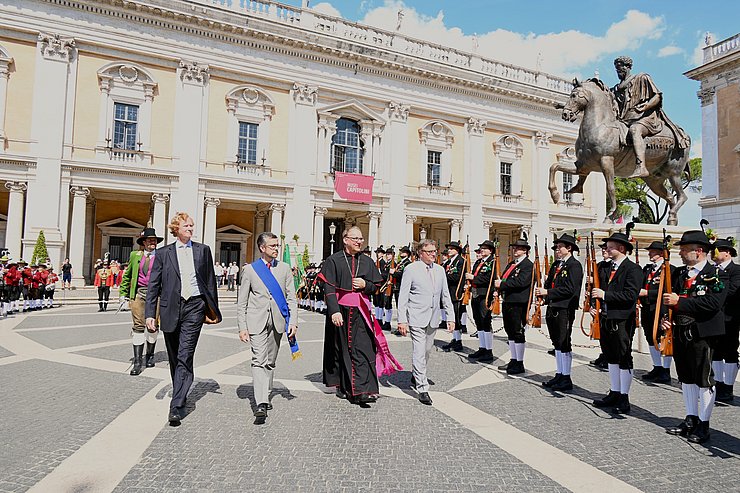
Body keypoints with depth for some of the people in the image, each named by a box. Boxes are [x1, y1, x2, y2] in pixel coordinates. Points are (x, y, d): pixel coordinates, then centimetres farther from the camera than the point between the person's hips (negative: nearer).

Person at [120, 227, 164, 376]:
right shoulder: (134, 255, 13)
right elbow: (127, 275, 18)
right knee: (138, 325, -3)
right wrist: (123, 293, 11)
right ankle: (137, 361, 0)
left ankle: (150, 355, 25)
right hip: (138, 292, 1)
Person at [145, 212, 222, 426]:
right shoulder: (163, 253, 7)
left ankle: (176, 407, -8)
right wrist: (150, 314, -2)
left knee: (185, 357, -10)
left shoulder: (203, 250, 8)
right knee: (174, 358, 14)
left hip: (194, 306, -2)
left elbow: (210, 281, 10)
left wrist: (213, 309, 9)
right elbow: (153, 285, 5)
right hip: (171, 308, 2)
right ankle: (180, 396, 35)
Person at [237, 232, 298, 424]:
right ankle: (261, 404, -15)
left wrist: (293, 321, -4)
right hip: (256, 321, -2)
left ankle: (265, 396, 26)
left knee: (270, 362, 11)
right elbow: (242, 301, 4)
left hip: (277, 321, 3)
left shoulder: (284, 268, 10)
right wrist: (242, 327, -2)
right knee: (259, 361, -12)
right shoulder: (250, 269, 4)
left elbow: (291, 298, 7)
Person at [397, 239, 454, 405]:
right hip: (417, 318, -5)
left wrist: (450, 317, 7)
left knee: (427, 351, 17)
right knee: (419, 353, -7)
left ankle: (417, 376, 41)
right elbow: (403, 296, -6)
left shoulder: (440, 270, 9)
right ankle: (422, 389, 1)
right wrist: (402, 320, -11)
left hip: (433, 318, 5)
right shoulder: (411, 269, -6)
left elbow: (445, 295, 13)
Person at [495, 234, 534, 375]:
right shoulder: (511, 264, 19)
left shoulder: (528, 265, -8)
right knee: (510, 332, 14)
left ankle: (519, 364, 7)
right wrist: (499, 285, -6)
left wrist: (502, 284, -16)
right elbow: (503, 278, 17)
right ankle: (513, 360, 25)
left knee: (518, 333, -2)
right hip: (508, 302, 9)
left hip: (519, 304, -9)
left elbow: (521, 282, -21)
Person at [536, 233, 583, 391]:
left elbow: (569, 289, -18)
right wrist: (543, 291, -3)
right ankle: (559, 375, 25)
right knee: (557, 343, 14)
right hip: (553, 308, 8)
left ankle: (566, 379, 9)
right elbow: (549, 283, 18)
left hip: (565, 309, -8)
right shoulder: (556, 264, 16)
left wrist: (547, 292, -18)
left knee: (564, 344, -1)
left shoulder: (574, 265, -9)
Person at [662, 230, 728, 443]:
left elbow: (713, 303, -21)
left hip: (702, 334, -6)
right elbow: (669, 297, 12)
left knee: (703, 379, 3)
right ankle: (691, 419, 27)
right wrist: (665, 318, -5)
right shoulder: (679, 273, 11)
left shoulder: (716, 275, -7)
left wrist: (679, 302, -22)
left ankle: (703, 424, 15)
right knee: (686, 378, 15)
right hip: (679, 332, 6)